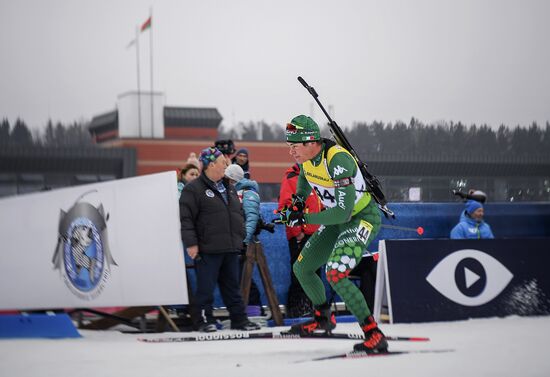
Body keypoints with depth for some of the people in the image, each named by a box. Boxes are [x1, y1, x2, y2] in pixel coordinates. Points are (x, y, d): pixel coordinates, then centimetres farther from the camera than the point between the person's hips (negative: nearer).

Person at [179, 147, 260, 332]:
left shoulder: (228, 188, 18)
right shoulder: (194, 189, -7)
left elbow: (239, 214, 26)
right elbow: (186, 218, -12)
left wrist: (240, 238, 20)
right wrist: (191, 243, -16)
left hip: (230, 248, 7)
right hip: (207, 249, -7)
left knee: (233, 286, 12)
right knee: (206, 287, -2)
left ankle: (239, 319, 17)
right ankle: (205, 320, 7)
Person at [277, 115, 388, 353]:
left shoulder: (338, 160, -32)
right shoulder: (305, 157, -7)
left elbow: (343, 212, -34)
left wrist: (304, 219, -29)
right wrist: (298, 201, 6)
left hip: (362, 218, -9)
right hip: (337, 219, 9)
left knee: (335, 273, -27)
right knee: (302, 269, 14)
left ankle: (374, 335, -24)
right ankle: (323, 318, 39)